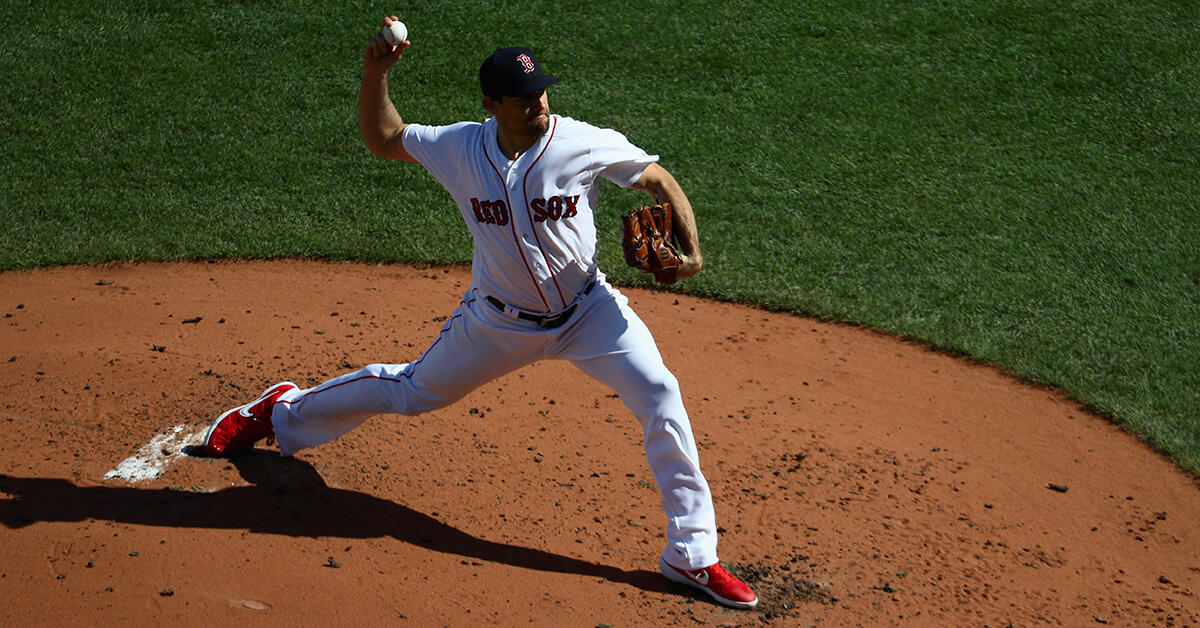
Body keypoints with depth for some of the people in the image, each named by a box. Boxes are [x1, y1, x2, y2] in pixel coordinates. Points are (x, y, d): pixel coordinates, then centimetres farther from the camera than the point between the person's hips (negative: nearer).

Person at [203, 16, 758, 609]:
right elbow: (381, 138, 2)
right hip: (499, 321, 1)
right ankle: (286, 411, 45)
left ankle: (691, 553, -8)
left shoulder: (585, 143, -19)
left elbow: (659, 179, -6)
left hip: (588, 310, -1)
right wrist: (376, 73, -13)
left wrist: (690, 249, -19)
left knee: (660, 396, -19)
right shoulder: (458, 147, -13)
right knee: (413, 390, 17)